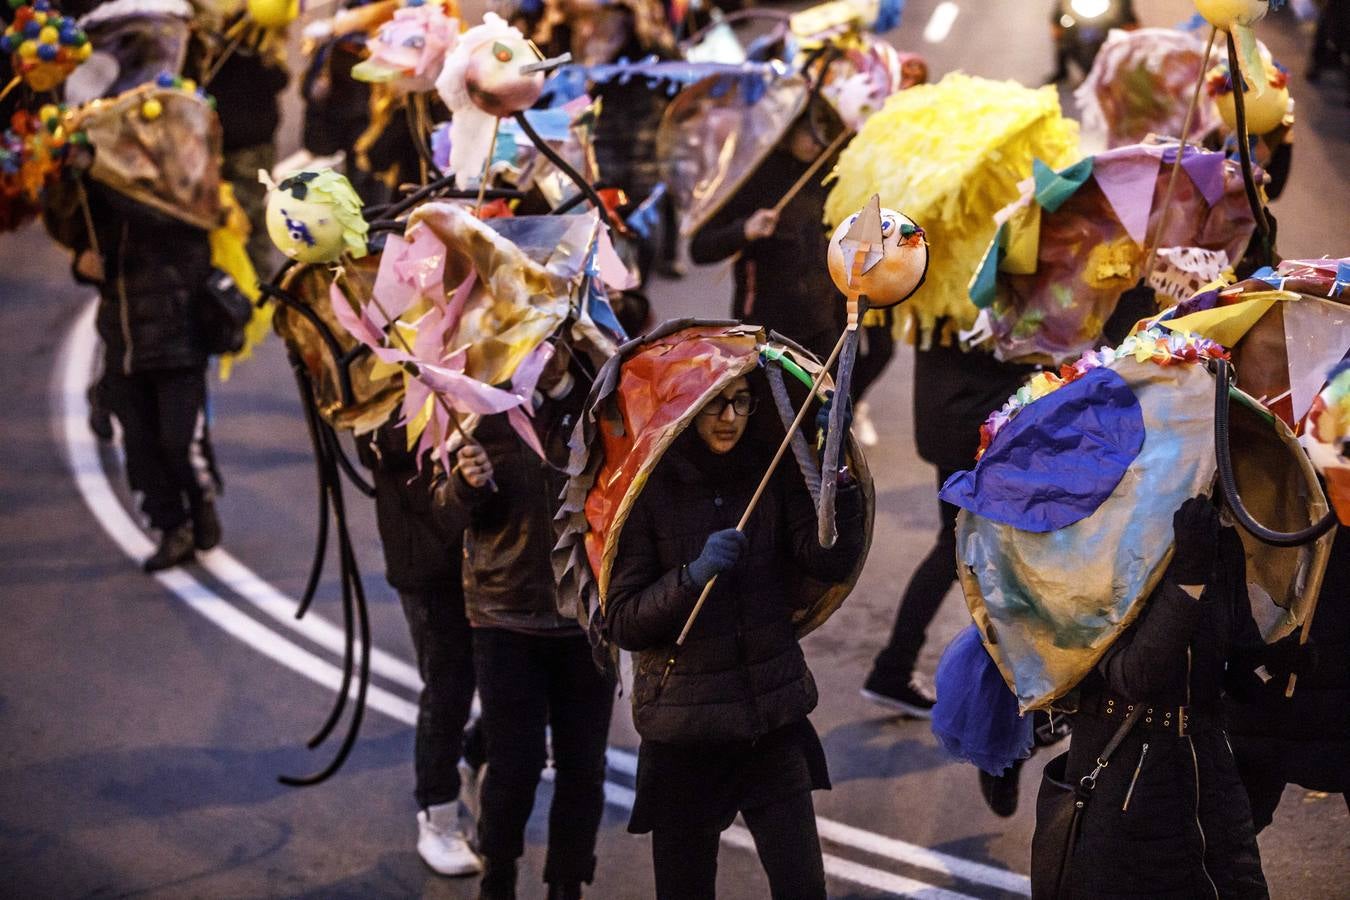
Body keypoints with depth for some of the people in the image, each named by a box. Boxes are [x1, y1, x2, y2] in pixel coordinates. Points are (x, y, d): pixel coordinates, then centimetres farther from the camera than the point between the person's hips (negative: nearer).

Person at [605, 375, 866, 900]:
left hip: (773, 717, 2)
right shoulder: (649, 489, -7)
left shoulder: (771, 472, 3)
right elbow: (622, 623, -11)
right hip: (683, 728, -2)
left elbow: (828, 561, -9)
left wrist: (836, 474, -20)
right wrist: (693, 576, -25)